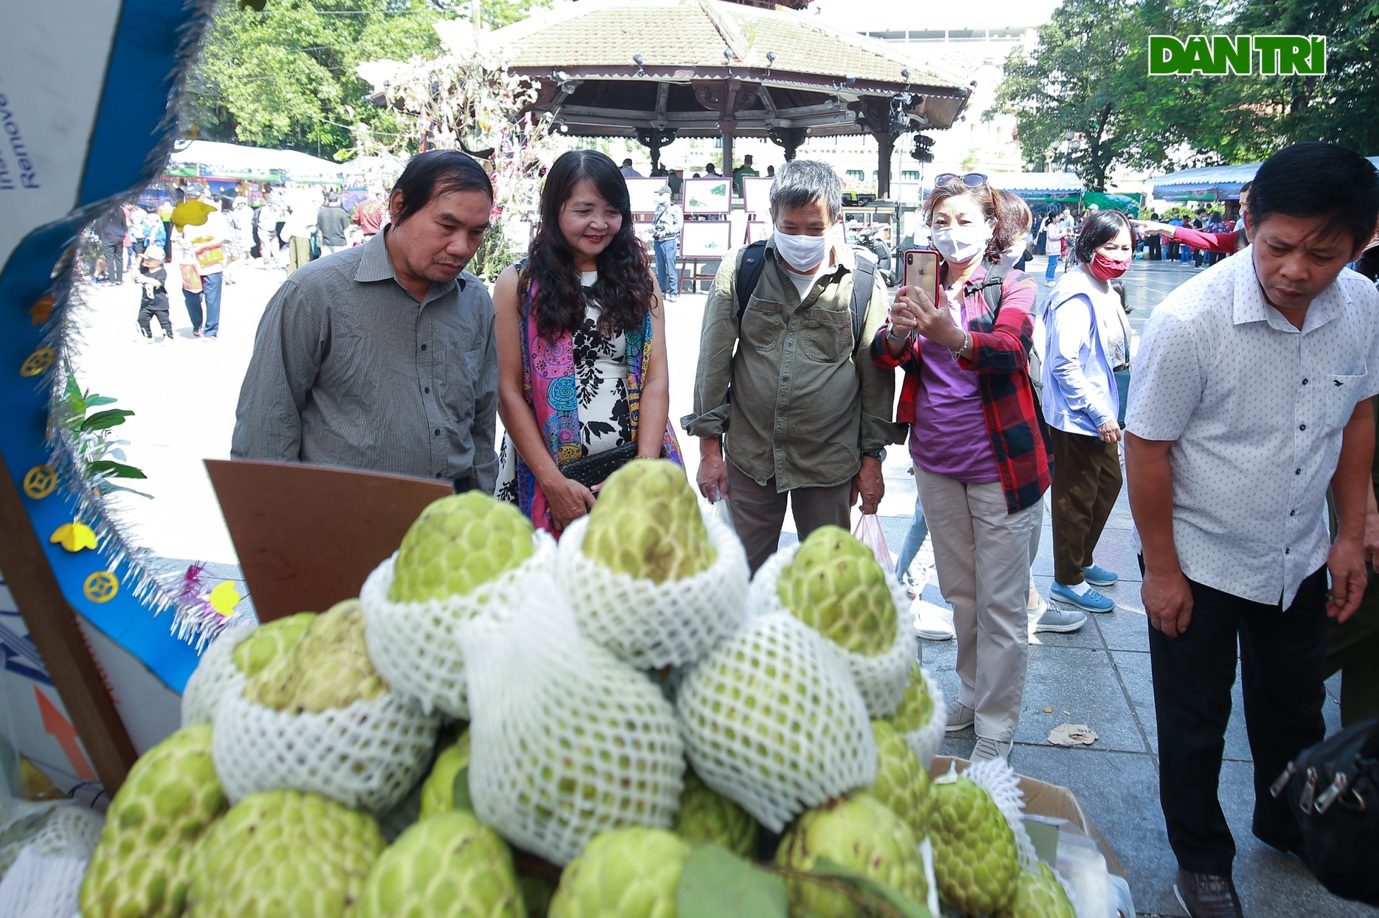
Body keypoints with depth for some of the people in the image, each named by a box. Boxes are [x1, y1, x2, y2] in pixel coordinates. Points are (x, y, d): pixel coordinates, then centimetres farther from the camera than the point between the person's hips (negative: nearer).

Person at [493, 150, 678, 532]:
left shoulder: (639, 279, 7)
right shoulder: (518, 284, 0)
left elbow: (657, 380, 0)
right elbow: (508, 391, -5)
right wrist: (554, 483, -12)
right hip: (548, 474, -2)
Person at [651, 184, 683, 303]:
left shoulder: (675, 208, -4)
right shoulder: (658, 208, 17)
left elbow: (679, 224, -11)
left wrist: (666, 231, -17)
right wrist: (653, 229, 5)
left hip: (669, 241, -7)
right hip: (657, 241, 7)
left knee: (671, 269, -7)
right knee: (660, 268, 10)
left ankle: (673, 293, -3)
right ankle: (661, 291, 18)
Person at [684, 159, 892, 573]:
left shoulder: (864, 283, -4)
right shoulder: (739, 269, -3)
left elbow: (876, 376, 3)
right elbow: (713, 362, 1)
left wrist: (872, 458, 5)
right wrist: (709, 445, 0)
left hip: (830, 462, -1)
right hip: (748, 458, 1)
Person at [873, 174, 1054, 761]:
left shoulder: (1012, 288, -7)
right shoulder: (924, 287, 5)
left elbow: (1010, 347, -29)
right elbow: (884, 355, -11)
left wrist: (954, 338, -50)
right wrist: (899, 332, -35)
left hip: (1000, 465, -4)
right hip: (935, 462, 4)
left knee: (1001, 604, 2)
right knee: (959, 591, 19)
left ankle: (995, 732, 15)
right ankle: (974, 693, 38)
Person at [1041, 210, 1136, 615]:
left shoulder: (1105, 289, 9)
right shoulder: (1076, 294, -22)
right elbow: (1064, 362, -27)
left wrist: (1107, 410, 19)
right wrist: (1100, 415, -22)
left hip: (1101, 411, 10)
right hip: (1077, 415, -10)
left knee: (1109, 483, 21)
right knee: (1076, 498, 2)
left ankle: (1082, 561, 39)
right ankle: (1067, 581, 18)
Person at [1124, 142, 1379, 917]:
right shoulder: (1190, 322, -27)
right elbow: (1147, 449, -19)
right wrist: (1162, 571, -14)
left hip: (1301, 560, 5)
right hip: (1200, 563, -5)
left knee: (1295, 707, 25)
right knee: (1194, 726, 12)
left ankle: (1288, 824, 52)